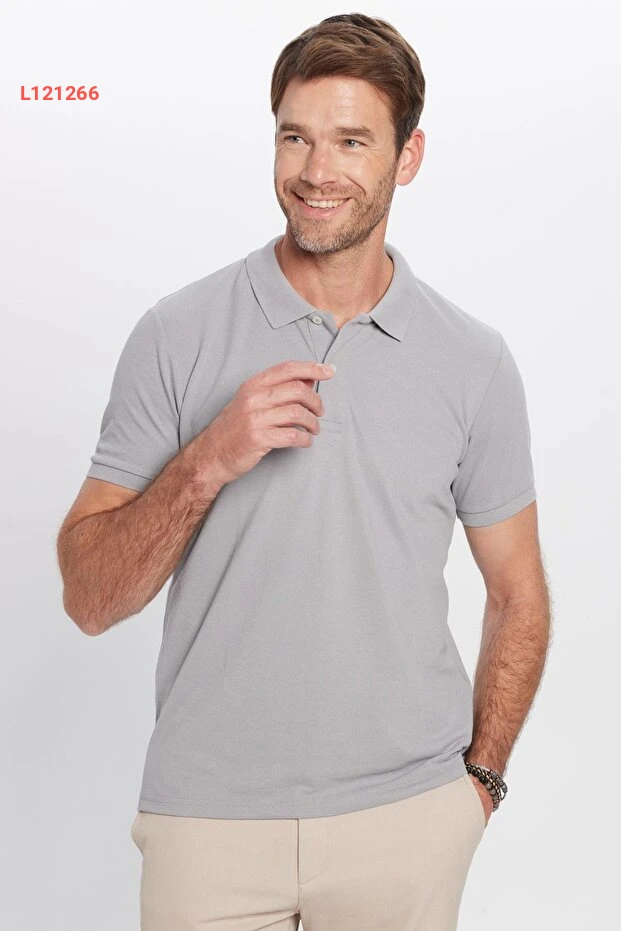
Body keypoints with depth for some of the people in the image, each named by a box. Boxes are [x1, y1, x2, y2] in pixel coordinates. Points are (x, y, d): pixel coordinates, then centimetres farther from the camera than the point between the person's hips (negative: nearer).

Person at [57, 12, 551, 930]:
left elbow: (517, 594, 7)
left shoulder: (474, 362, -2)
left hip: (407, 819, 1)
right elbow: (89, 598, -8)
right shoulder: (175, 336, -6)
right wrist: (207, 463, -21)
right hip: (211, 818, -1)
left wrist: (479, 777, 1)